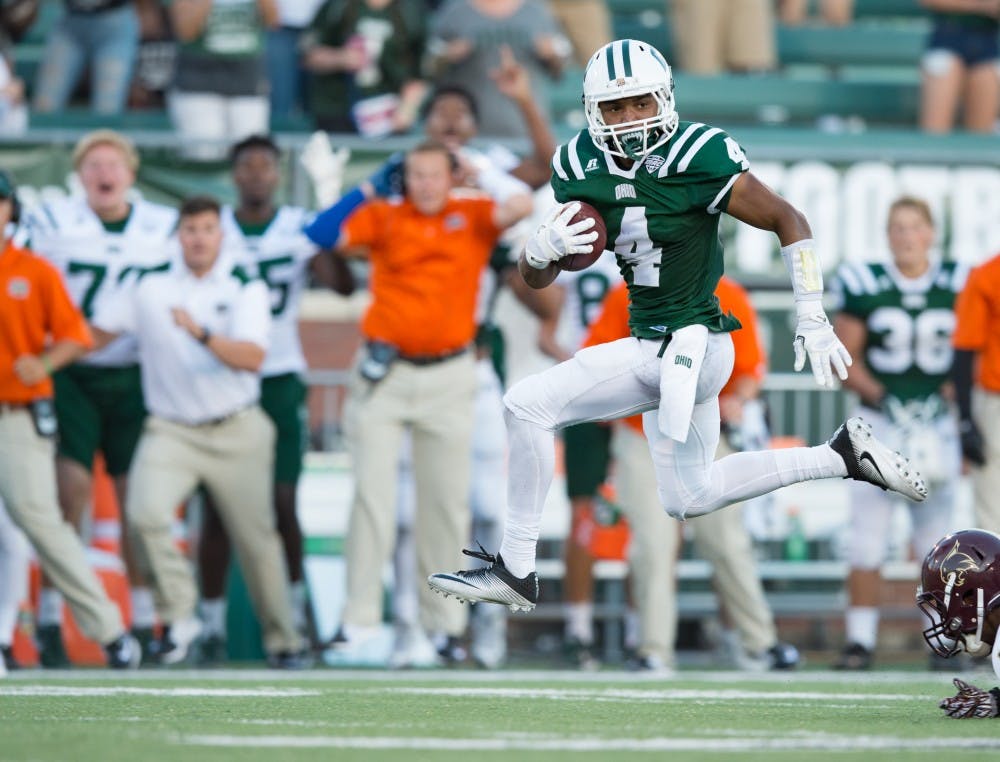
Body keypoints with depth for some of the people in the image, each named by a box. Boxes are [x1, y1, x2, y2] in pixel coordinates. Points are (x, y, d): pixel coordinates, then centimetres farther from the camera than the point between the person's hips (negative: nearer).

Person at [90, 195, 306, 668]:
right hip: (171, 430, 1)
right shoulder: (148, 284, 2)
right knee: (145, 513, -24)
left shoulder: (246, 287, -3)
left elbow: (253, 358, -17)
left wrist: (201, 333, -32)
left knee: (257, 539, 4)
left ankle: (283, 642, 21)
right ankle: (178, 617, -9)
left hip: (236, 433, -1)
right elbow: (97, 332, 10)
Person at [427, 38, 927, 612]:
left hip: (688, 347, -9)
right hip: (658, 348, 9)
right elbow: (536, 278, 4)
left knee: (528, 405, -16)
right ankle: (843, 455, 31)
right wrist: (544, 247, -20)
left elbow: (788, 221, -12)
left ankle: (516, 570, -5)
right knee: (690, 500, 24)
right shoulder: (581, 168, -1)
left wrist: (814, 323, -12)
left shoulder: (697, 159, -20)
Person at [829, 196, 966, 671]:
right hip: (881, 422, -1)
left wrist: (945, 400, -6)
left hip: (936, 422, 1)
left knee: (936, 536, 6)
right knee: (867, 537, -6)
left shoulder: (957, 288, 2)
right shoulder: (864, 287, -3)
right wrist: (880, 397, -12)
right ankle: (860, 639, -2)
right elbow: (844, 359, 0)